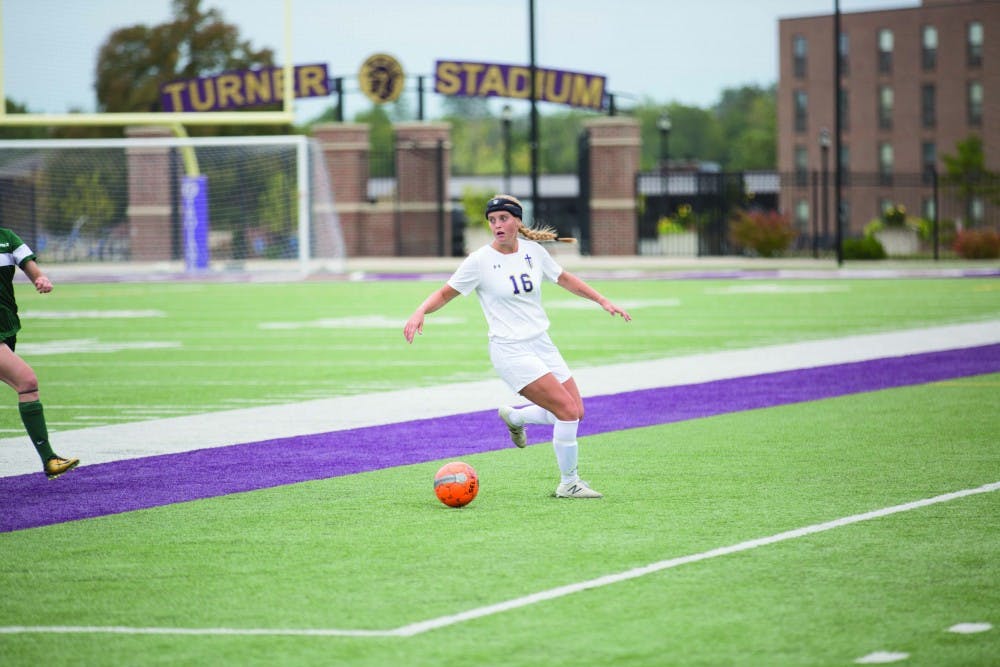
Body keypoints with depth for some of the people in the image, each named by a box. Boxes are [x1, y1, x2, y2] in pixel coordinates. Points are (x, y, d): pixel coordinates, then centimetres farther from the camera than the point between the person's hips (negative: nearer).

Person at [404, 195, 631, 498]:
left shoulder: (533, 250, 4)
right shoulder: (480, 260, -10)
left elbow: (565, 279, 18)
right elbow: (445, 293, -3)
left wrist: (602, 300, 14)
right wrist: (420, 312, -21)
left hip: (542, 345, 6)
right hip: (511, 351, -6)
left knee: (575, 412, 5)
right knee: (568, 410, -16)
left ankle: (514, 417, 31)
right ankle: (569, 483, 0)